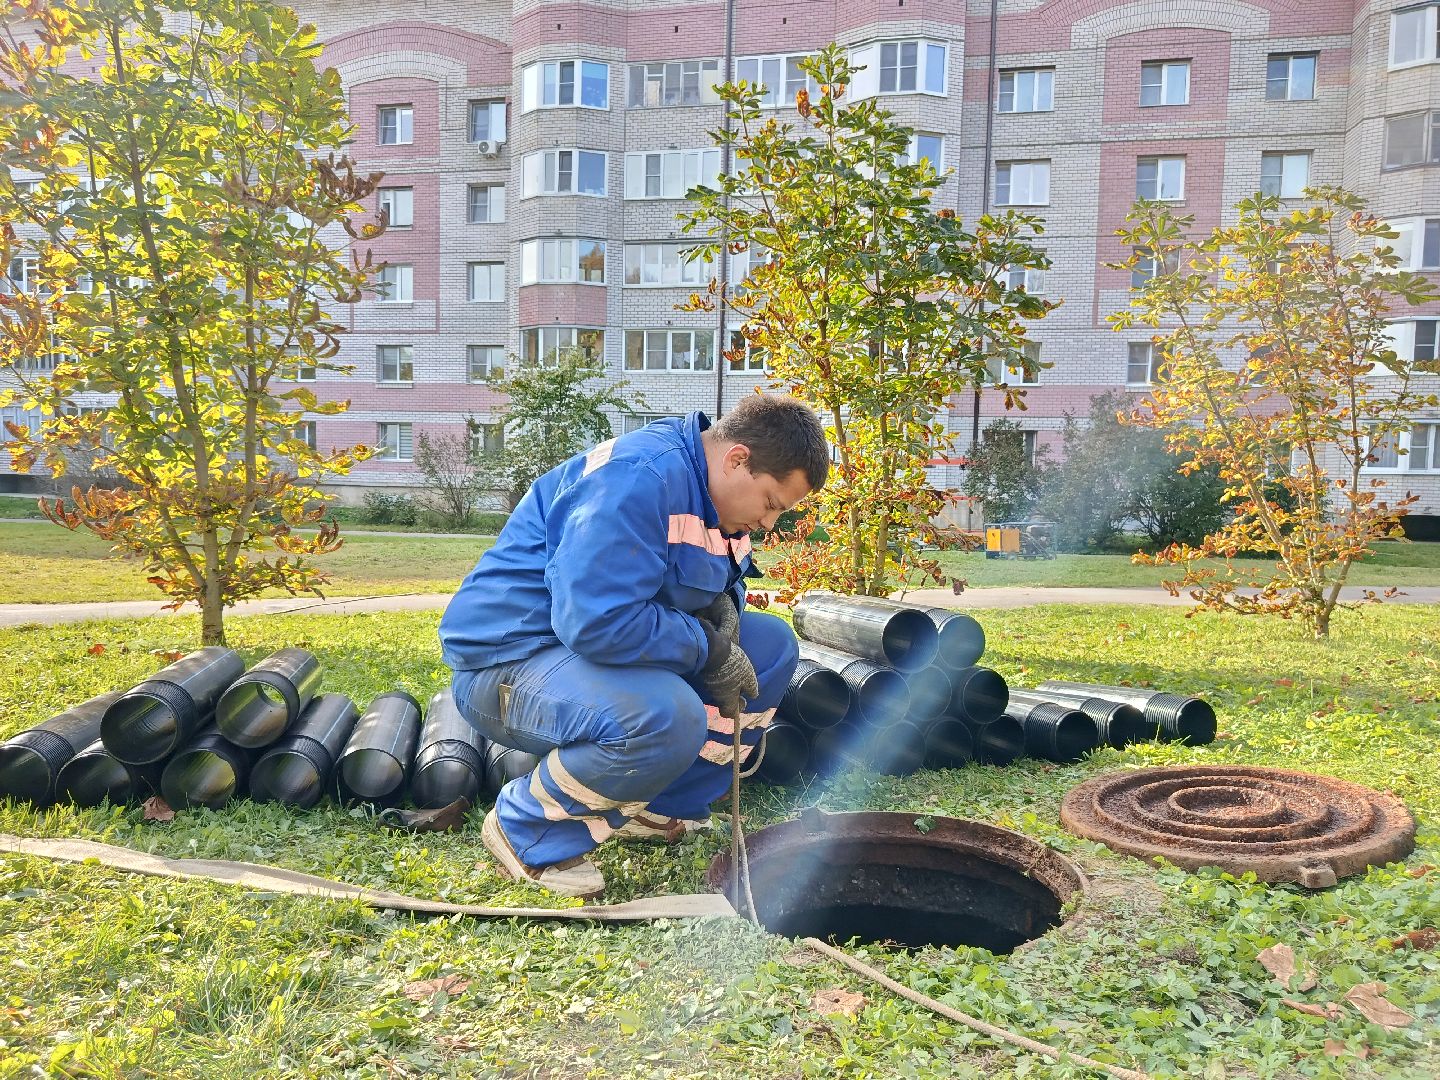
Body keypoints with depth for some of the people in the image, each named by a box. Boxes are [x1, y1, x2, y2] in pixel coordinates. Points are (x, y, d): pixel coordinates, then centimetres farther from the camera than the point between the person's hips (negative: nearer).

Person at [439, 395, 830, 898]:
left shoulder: (714, 491, 5)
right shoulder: (638, 479, -26)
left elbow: (725, 576, 21)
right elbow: (598, 622, -34)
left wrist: (722, 604, -5)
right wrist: (708, 649, -21)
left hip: (614, 643, 10)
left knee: (772, 646, 1)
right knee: (667, 717, -37)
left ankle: (662, 807, 6)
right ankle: (529, 828, -11)